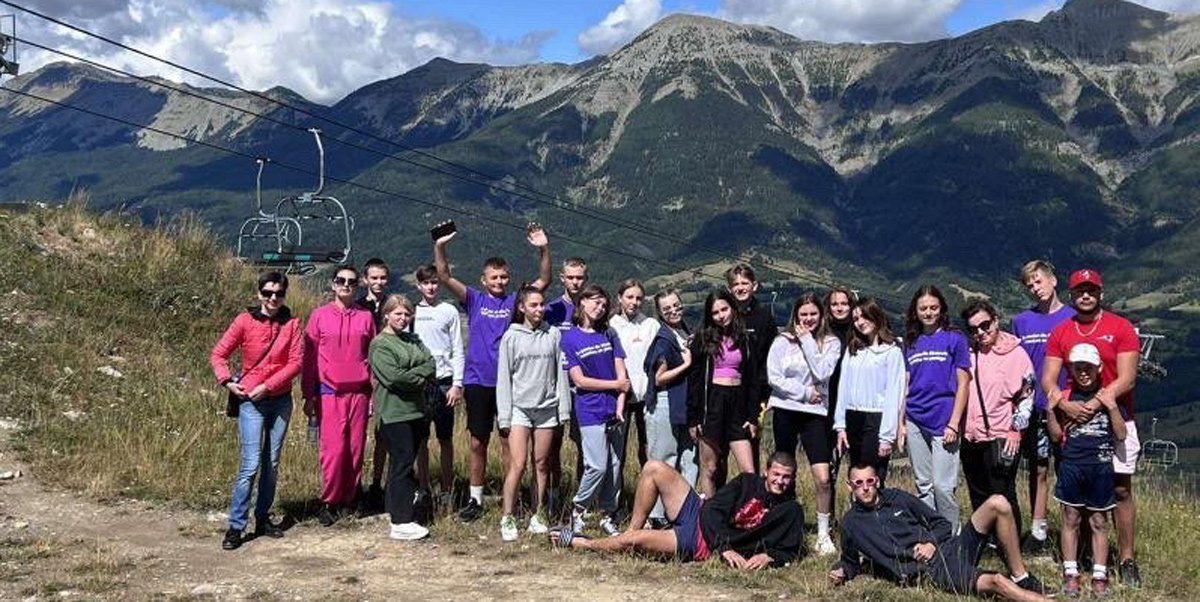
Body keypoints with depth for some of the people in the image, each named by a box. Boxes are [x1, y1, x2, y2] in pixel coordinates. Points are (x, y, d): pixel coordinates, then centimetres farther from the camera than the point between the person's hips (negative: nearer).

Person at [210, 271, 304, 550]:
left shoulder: (291, 324, 2)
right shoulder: (245, 321, -3)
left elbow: (296, 361, -5)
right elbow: (218, 354, 1)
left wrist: (268, 385, -12)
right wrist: (226, 381, -14)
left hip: (280, 399, 3)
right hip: (251, 401, -3)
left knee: (271, 464, 10)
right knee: (251, 464, -10)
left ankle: (262, 519, 21)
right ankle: (235, 526, -3)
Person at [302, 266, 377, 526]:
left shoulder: (366, 317, 8)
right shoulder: (319, 315, 4)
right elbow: (309, 358, 6)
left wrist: (374, 393, 6)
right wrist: (309, 396, 3)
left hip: (359, 392, 2)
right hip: (329, 393, -2)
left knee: (356, 448, 4)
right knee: (333, 448, -7)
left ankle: (348, 500, 15)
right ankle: (329, 502, 6)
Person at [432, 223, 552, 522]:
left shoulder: (515, 301, 4)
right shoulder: (475, 300, 4)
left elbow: (544, 281, -6)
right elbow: (445, 276, -5)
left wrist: (544, 249, -20)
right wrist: (440, 247, -20)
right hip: (477, 382, 1)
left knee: (508, 441, 6)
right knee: (478, 443, 9)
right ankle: (475, 500, 18)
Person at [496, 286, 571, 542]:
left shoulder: (553, 334, 5)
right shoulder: (511, 337, 1)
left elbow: (560, 373, 7)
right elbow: (503, 377, 1)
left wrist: (564, 408, 3)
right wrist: (504, 415, -4)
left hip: (547, 407, 2)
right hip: (520, 407, -2)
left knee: (541, 464, 7)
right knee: (518, 465, -9)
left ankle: (537, 516, 17)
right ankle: (507, 518, -1)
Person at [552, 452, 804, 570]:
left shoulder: (791, 512, -3)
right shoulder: (748, 482, 2)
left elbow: (790, 552, -1)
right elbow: (712, 510, -5)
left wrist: (768, 556, -23)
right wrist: (725, 548, -18)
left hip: (704, 546, -4)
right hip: (698, 515, 4)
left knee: (636, 541, -23)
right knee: (654, 468, -9)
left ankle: (580, 543, 3)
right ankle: (631, 530, 1)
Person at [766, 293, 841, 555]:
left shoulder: (831, 343, 4)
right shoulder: (783, 341, 4)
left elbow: (822, 373, -11)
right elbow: (773, 377, -3)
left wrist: (807, 340, -8)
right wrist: (805, 392, -7)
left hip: (815, 414, -1)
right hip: (785, 410, 1)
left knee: (823, 477, -10)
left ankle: (823, 534, 4)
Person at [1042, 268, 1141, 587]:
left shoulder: (1121, 328, -2)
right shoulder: (1060, 333, 7)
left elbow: (1126, 380, -8)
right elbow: (1048, 379, 2)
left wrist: (1094, 404, -19)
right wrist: (1066, 405, -17)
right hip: (1075, 421, 3)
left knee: (1121, 490, -1)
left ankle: (1127, 561, 5)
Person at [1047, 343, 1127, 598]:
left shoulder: (1108, 397, 4)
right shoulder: (1065, 398, 4)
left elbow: (1121, 435, 0)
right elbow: (1056, 436, 3)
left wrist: (1112, 407, -12)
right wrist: (1052, 410, -11)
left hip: (1100, 466, 0)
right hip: (1071, 465, 1)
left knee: (1099, 522, 5)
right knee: (1070, 519, 5)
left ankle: (1099, 576, 10)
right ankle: (1070, 574, 10)